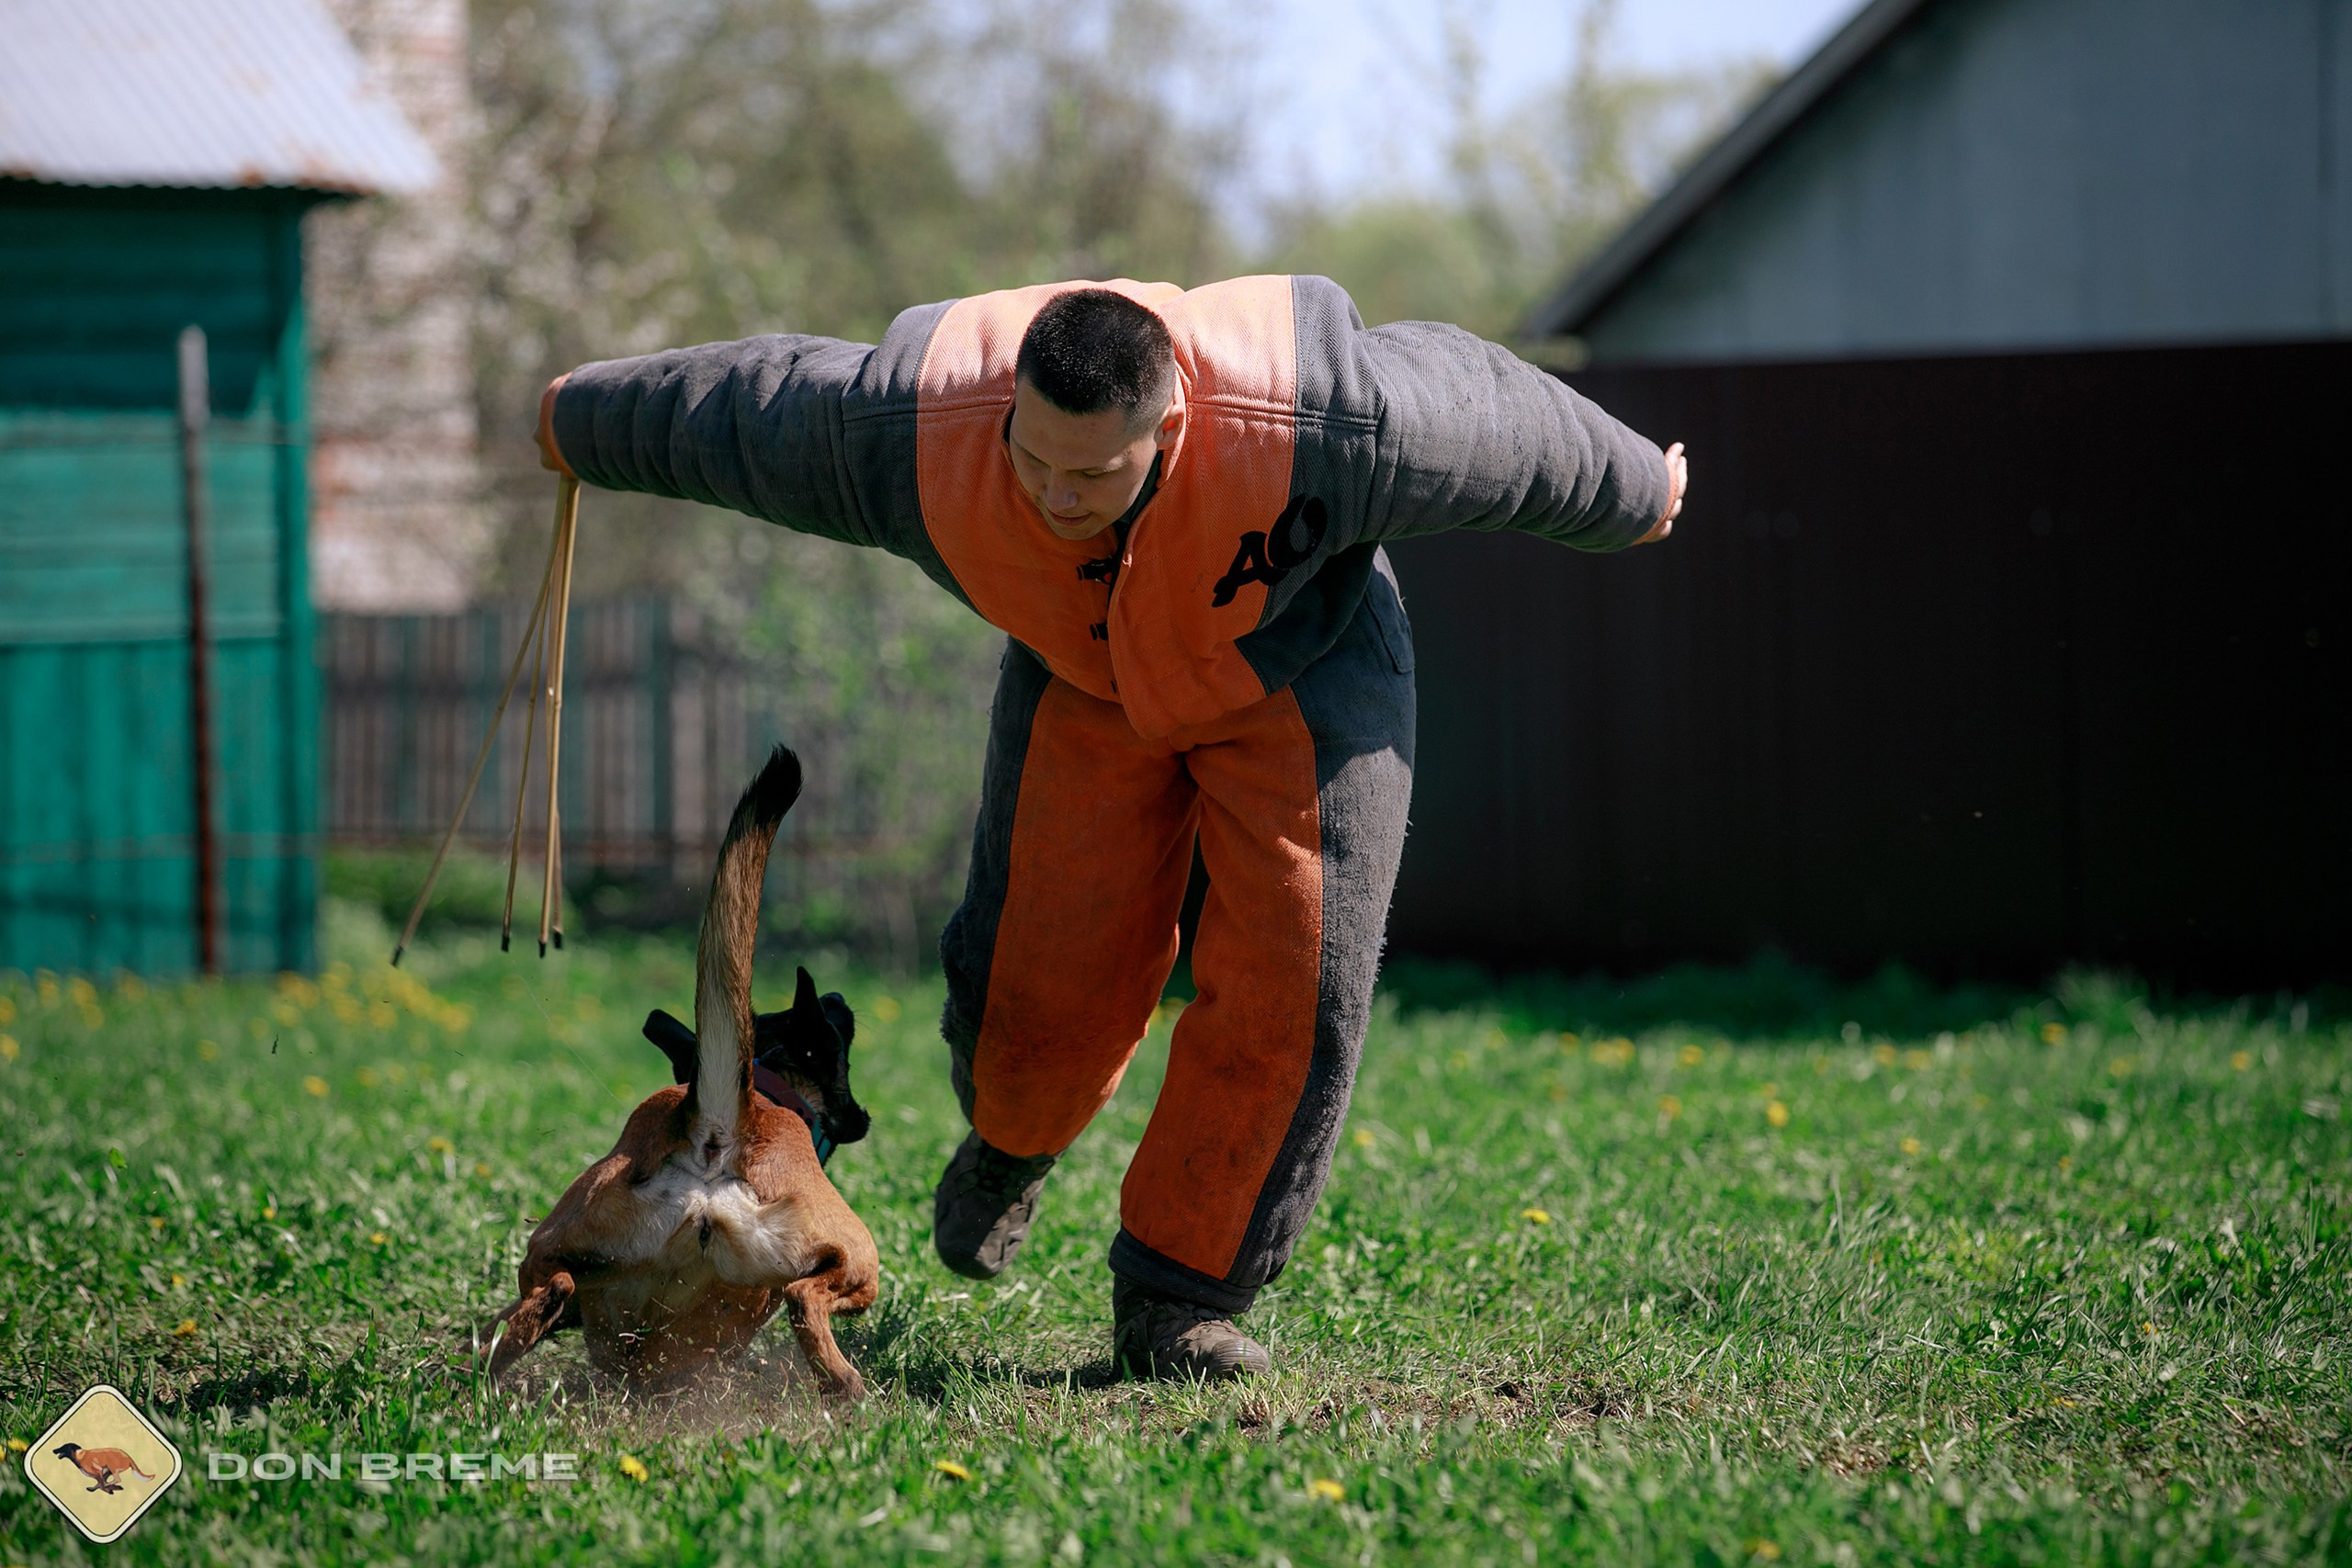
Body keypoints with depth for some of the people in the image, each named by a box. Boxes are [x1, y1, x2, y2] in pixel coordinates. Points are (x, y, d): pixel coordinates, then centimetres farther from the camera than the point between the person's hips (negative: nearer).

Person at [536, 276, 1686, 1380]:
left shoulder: (1310, 427, -41)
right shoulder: (918, 438, -35)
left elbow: (1483, 409, -21)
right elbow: (747, 404, -14)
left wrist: (1634, 495, -1)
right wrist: (586, 423, 5)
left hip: (1301, 659, -2)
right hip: (1086, 669, 2)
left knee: (1288, 975, -14)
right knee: (1048, 978, -4)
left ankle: (1175, 1297, -2)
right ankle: (1012, 1136, 33)